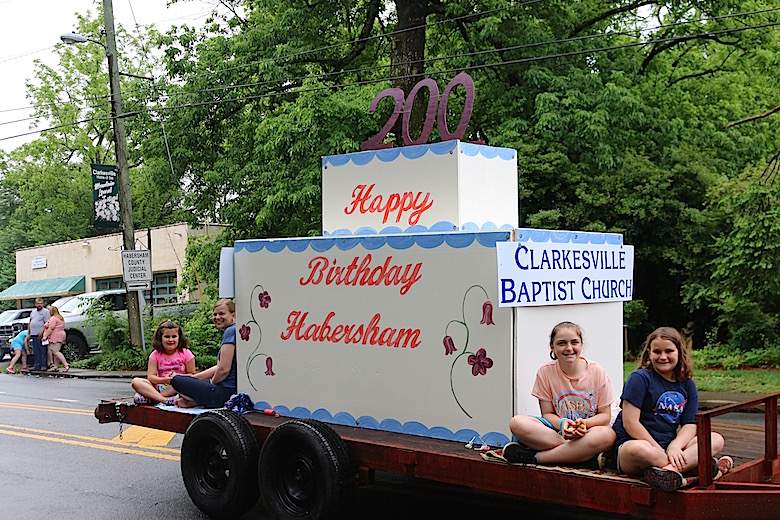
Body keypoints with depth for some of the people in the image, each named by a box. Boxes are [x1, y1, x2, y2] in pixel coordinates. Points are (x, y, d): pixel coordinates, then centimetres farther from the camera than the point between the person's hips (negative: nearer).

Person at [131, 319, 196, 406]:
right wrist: (163, 380, -24)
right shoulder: (155, 355, 3)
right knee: (135, 382, -18)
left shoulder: (185, 353, -1)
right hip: (159, 386, 2)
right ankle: (164, 399, -38)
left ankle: (149, 397, -29)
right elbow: (150, 376, -4)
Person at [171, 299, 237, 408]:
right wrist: (193, 378, 15)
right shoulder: (232, 331, 18)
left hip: (225, 392, -11)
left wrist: (212, 382, -1)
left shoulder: (231, 331, -13)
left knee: (176, 380, -4)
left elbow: (224, 369, -20)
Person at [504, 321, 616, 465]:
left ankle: (533, 457, -29)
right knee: (517, 422, -27)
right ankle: (581, 454, -29)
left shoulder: (597, 372, -2)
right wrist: (561, 423, -22)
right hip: (557, 430, 0)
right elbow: (547, 413, 2)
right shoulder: (546, 372, 0)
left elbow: (605, 415, 1)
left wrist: (584, 423, -21)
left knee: (607, 435, -38)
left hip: (587, 432, 0)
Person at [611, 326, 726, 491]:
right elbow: (630, 423, -13)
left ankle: (668, 469, -33)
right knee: (638, 450, -40)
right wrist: (661, 452, -16)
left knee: (716, 440, -10)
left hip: (670, 445, 6)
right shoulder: (640, 378, -6)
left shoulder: (687, 384, 11)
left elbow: (690, 424, 4)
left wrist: (675, 447, -17)